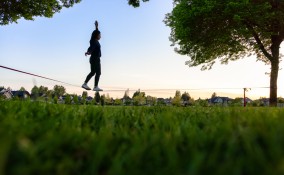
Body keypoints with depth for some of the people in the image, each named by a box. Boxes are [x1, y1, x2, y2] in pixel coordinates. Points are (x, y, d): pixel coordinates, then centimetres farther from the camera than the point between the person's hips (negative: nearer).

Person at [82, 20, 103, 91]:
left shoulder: (95, 41, 10)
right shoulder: (94, 42, -16)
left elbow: (96, 32, 29)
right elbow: (91, 48, -36)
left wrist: (96, 26, 41)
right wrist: (88, 52, -55)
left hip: (95, 59, 10)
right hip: (95, 59, -10)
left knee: (92, 72, 16)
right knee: (98, 73, -8)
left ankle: (85, 84, 21)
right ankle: (96, 87, -7)